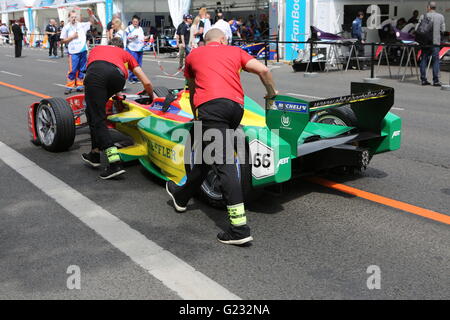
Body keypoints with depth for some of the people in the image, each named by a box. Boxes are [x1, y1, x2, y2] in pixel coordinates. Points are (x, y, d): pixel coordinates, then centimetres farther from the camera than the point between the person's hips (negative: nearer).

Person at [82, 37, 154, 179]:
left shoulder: (96, 48, 44)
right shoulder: (125, 54, 39)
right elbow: (147, 83, 32)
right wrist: (152, 98, 52)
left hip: (95, 73, -1)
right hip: (118, 75, 1)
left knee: (97, 118, 0)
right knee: (93, 110, 23)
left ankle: (115, 163, -13)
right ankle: (95, 154, 24)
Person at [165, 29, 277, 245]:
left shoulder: (194, 54, 26)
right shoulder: (234, 51, 25)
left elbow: (192, 91, 38)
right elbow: (263, 70, 11)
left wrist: (196, 116, 53)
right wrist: (272, 94, 28)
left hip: (211, 105, -3)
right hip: (236, 106, 3)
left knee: (224, 163, -10)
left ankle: (240, 228, -12)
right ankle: (182, 195, 40)